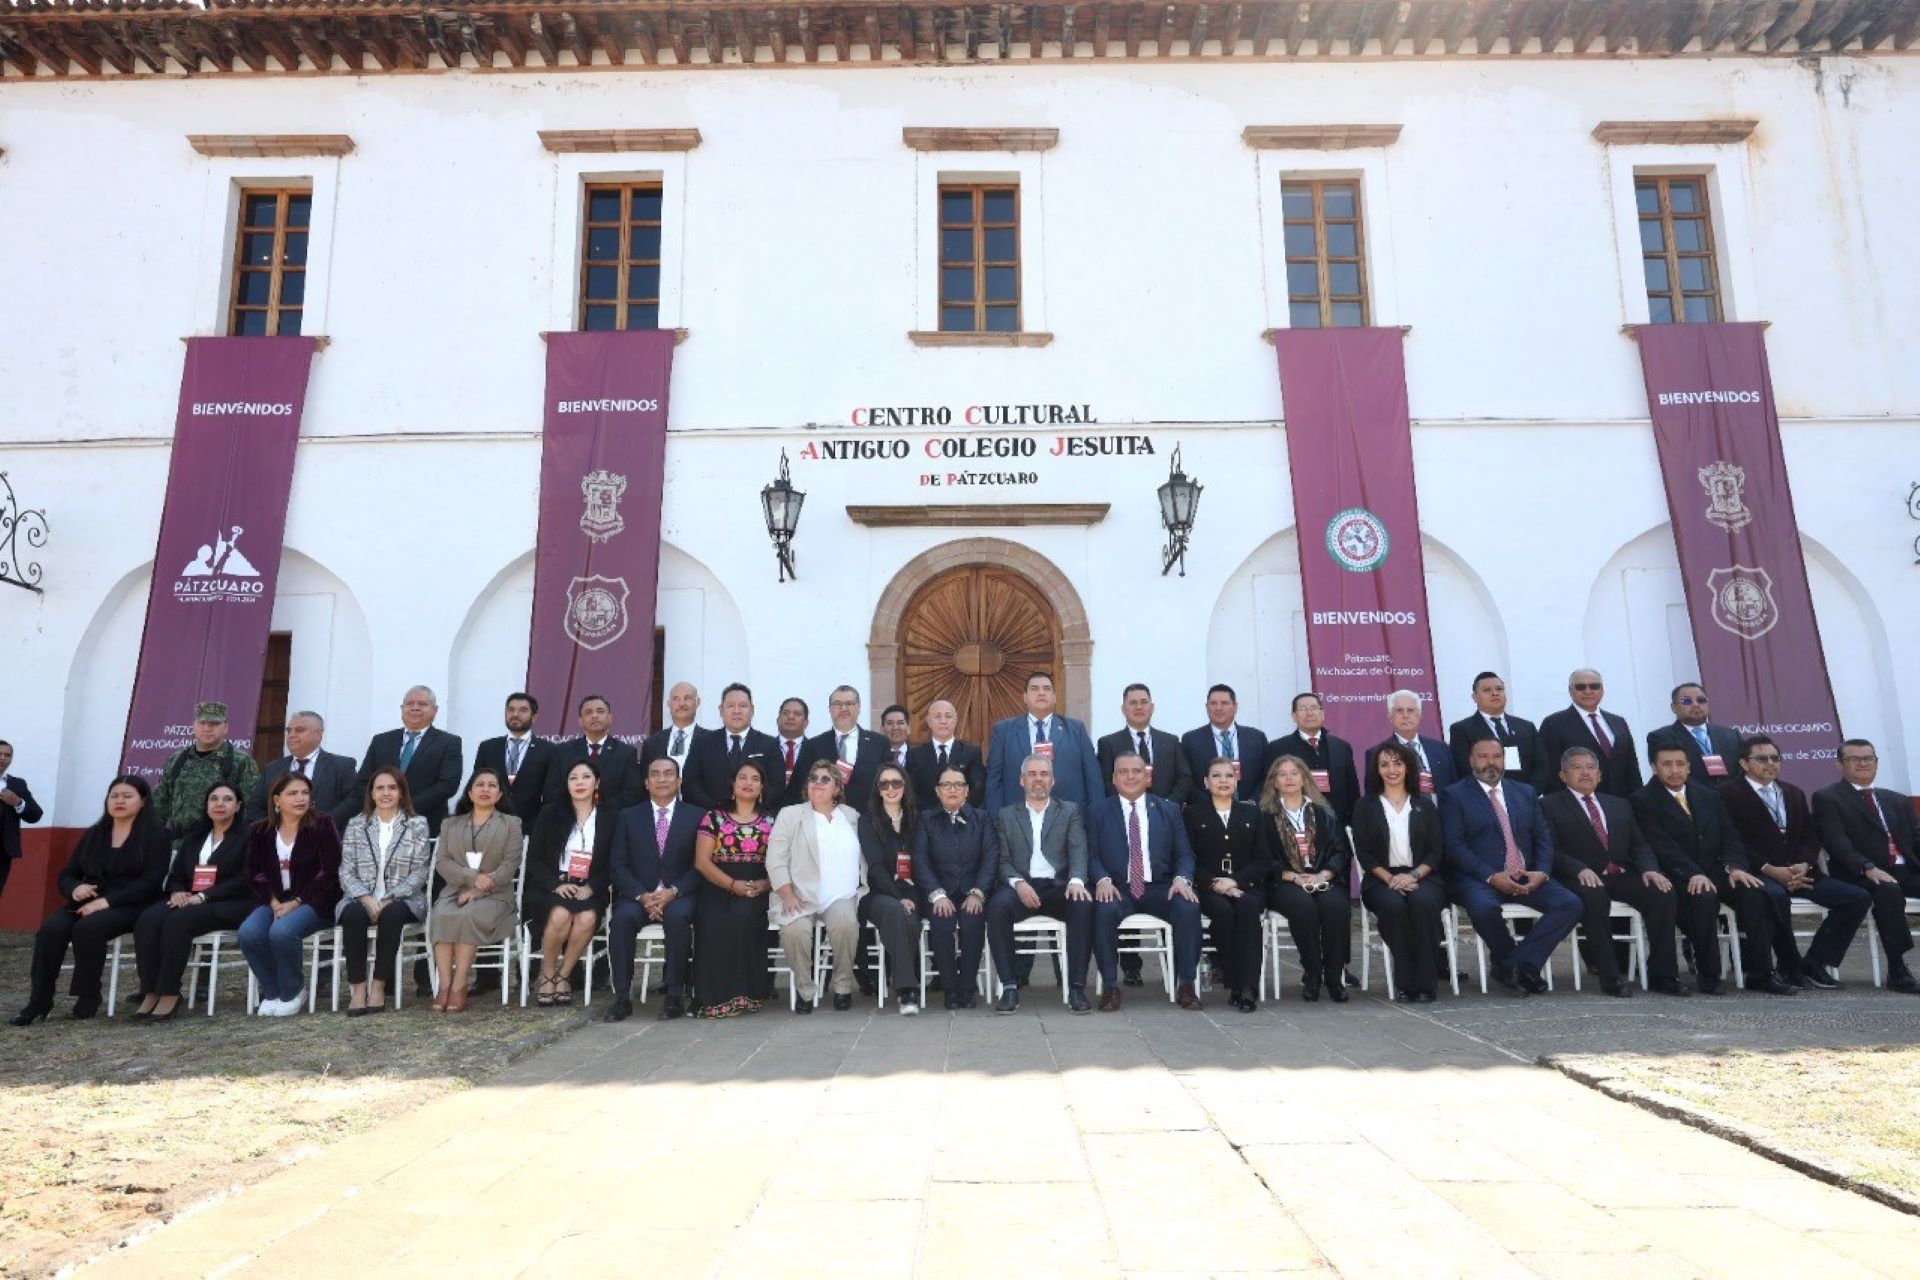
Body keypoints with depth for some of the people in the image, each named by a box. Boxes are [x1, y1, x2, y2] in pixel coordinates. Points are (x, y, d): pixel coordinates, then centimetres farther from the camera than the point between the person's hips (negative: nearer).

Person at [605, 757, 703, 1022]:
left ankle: (675, 995, -25)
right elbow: (619, 865, 4)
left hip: (679, 896, -1)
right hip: (638, 896, 2)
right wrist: (642, 895, -13)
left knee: (677, 916, -35)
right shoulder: (629, 818, 12)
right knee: (622, 918, -31)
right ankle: (622, 997, -23)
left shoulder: (696, 817, 8)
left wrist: (673, 891, -16)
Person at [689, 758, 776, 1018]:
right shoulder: (714, 818, 10)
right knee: (713, 922, -31)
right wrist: (733, 884, -12)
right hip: (718, 890, 0)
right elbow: (702, 861, 1)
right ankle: (716, 994, -19)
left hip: (755, 893, 0)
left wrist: (764, 884, -13)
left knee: (743, 916, -32)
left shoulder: (770, 823, 14)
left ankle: (743, 993, -22)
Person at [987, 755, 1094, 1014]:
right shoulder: (1006, 816, 16)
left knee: (1084, 904, -32)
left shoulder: (1070, 812, 15)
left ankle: (1076, 987, -24)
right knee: (997, 905, -32)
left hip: (1058, 886, 0)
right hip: (1021, 886, 0)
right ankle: (1009, 986, -24)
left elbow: (1078, 852, 1)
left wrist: (1076, 881, -21)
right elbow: (1003, 860, 6)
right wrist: (1018, 883, -15)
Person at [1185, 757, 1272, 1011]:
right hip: (1208, 890, -1)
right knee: (1223, 910, -33)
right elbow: (1190, 859, 3)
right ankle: (1234, 984, -26)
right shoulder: (1194, 814, 12)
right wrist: (1214, 884, -13)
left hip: (1246, 886, 1)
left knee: (1248, 906, -32)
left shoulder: (1251, 813, 17)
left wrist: (1235, 881, -9)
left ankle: (1249, 987, -35)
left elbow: (1264, 859, 8)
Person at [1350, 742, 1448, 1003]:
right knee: (1393, 905, -34)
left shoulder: (1425, 804, 16)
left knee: (1423, 902, -34)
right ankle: (1405, 982, -24)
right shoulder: (1365, 806, 12)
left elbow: (1436, 851, 7)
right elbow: (1364, 853, 3)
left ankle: (1426, 983, -26)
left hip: (1421, 876, 1)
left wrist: (1413, 875, -11)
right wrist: (1389, 878, -13)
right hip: (1380, 880, -1)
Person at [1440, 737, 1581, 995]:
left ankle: (1513, 965, -14)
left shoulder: (1525, 792, 20)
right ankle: (1523, 967, -7)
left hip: (1528, 878, 5)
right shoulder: (1454, 795, 3)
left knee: (1571, 904, -19)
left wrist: (1541, 873, -6)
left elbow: (1543, 838, 14)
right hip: (1479, 878, -5)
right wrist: (1492, 876, -18)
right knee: (1484, 907, -36)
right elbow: (1454, 846, -7)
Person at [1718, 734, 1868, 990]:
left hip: (1799, 872, 7)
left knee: (1858, 897, -13)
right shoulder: (1727, 793, 2)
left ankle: (1814, 963, -4)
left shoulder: (1794, 794, 24)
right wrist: (1770, 869, -16)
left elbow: (1810, 837, 17)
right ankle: (1790, 966, -16)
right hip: (1758, 873, -6)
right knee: (1775, 896, -38)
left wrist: (1803, 865, -5)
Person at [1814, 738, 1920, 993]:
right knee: (1888, 891, -36)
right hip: (1860, 876, -5)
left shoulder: (1897, 800, 24)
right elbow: (1837, 843, -9)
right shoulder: (1827, 798, 4)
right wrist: (1869, 868, -24)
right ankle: (1897, 971, -29)